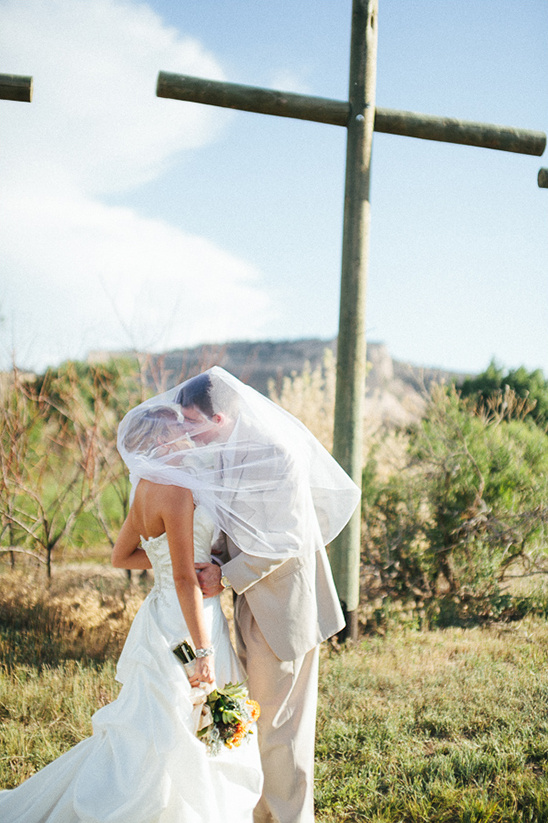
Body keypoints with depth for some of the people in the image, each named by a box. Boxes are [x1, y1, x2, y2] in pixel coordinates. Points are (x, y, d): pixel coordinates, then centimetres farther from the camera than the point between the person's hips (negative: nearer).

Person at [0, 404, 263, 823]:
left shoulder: (149, 487, 7)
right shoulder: (175, 492, -20)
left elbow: (121, 556, 17)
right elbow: (185, 580, -22)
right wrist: (203, 653, -20)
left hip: (164, 615, 9)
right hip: (183, 626, -9)